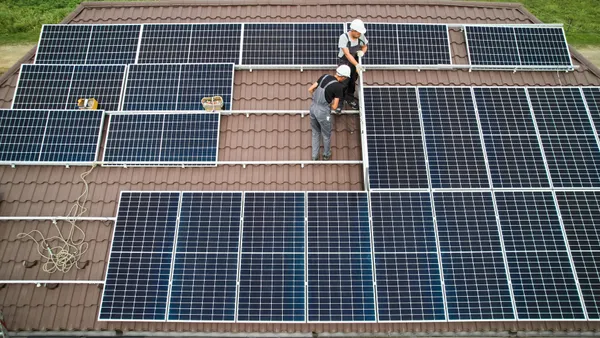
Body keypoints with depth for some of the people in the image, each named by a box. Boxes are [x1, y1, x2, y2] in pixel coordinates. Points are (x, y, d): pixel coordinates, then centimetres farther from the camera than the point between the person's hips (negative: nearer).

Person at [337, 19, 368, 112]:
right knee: (344, 83, -9)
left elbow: (365, 46, 7)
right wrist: (357, 65, -39)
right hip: (344, 62, -5)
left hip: (355, 61, 5)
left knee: (353, 81, 17)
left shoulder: (361, 36, -14)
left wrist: (362, 52, -17)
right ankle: (340, 101, 10)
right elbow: (347, 54, -32)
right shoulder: (344, 37, -28)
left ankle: (349, 98, 40)